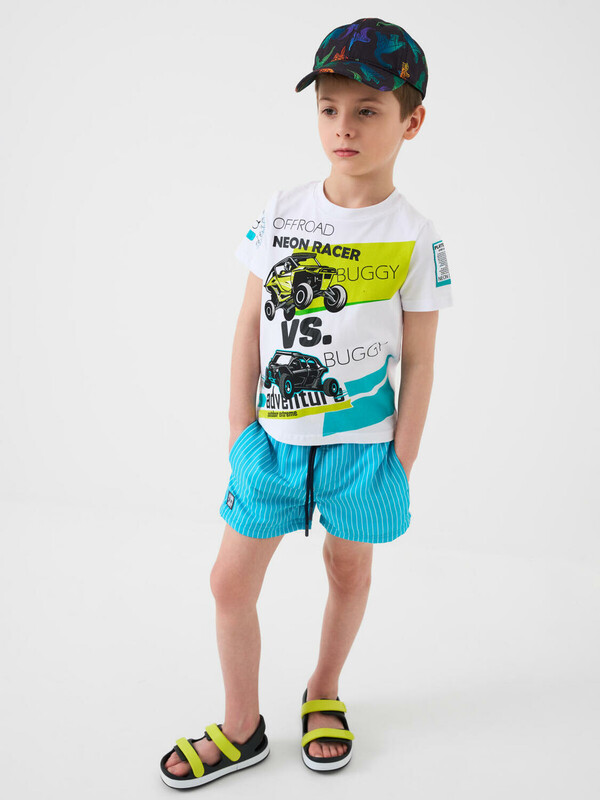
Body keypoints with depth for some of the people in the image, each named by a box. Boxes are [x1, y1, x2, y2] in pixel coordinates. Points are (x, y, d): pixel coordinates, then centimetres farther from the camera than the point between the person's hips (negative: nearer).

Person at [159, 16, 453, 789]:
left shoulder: (414, 237, -8)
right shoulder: (281, 211, -2)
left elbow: (418, 361, -4)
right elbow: (250, 324, 2)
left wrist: (400, 464, -4)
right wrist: (241, 429, 0)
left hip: (360, 440, -2)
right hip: (274, 435, 2)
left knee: (348, 567, 16)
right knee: (231, 580, 5)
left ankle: (324, 690, 43)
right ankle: (241, 730, 26)